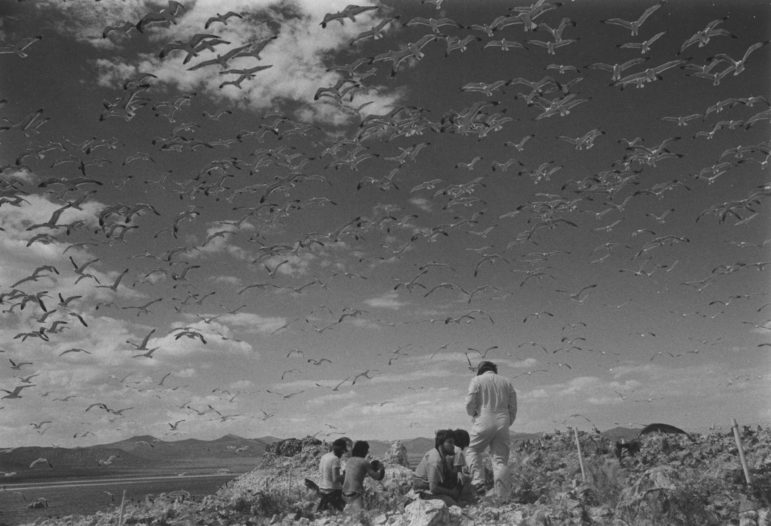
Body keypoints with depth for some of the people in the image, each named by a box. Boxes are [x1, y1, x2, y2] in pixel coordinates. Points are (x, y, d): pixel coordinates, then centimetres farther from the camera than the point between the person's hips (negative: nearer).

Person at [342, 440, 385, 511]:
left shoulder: (349, 461, 13)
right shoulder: (364, 462, -6)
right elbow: (376, 477, 0)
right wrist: (382, 468, 18)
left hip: (345, 493, 7)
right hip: (356, 494, -7)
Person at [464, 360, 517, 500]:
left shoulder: (477, 380, 4)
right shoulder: (507, 382, 16)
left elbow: (469, 403, -5)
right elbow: (513, 407, 12)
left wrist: (473, 414, 15)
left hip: (484, 421, -3)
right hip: (502, 423, 4)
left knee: (472, 451, 11)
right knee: (500, 459, 5)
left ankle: (478, 482, -8)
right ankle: (501, 496, 0)